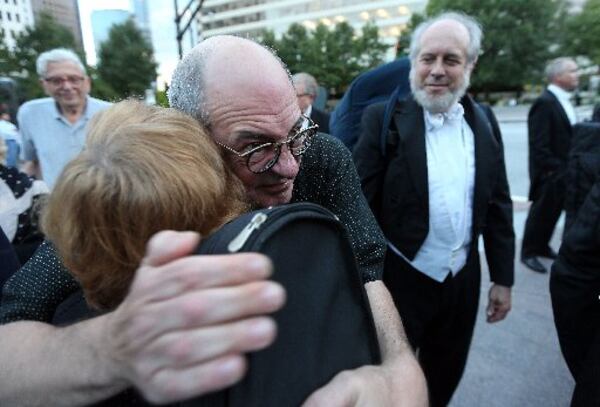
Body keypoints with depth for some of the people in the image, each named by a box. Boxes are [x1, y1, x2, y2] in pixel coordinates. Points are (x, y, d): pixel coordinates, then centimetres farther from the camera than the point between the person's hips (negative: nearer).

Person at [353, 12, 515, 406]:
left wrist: (503, 278, 8)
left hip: (463, 281, 5)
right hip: (401, 278, -4)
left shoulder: (484, 121, 2)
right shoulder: (384, 117, -12)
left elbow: (498, 205, 6)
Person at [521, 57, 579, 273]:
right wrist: (554, 170, -20)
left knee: (554, 212, 17)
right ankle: (528, 252, 20)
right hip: (550, 174, -8)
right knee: (541, 213, 4)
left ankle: (542, 246, 34)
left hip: (563, 172, 8)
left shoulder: (563, 100, 10)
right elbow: (539, 146, -22)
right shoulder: (544, 103, -18)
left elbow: (568, 136, 15)